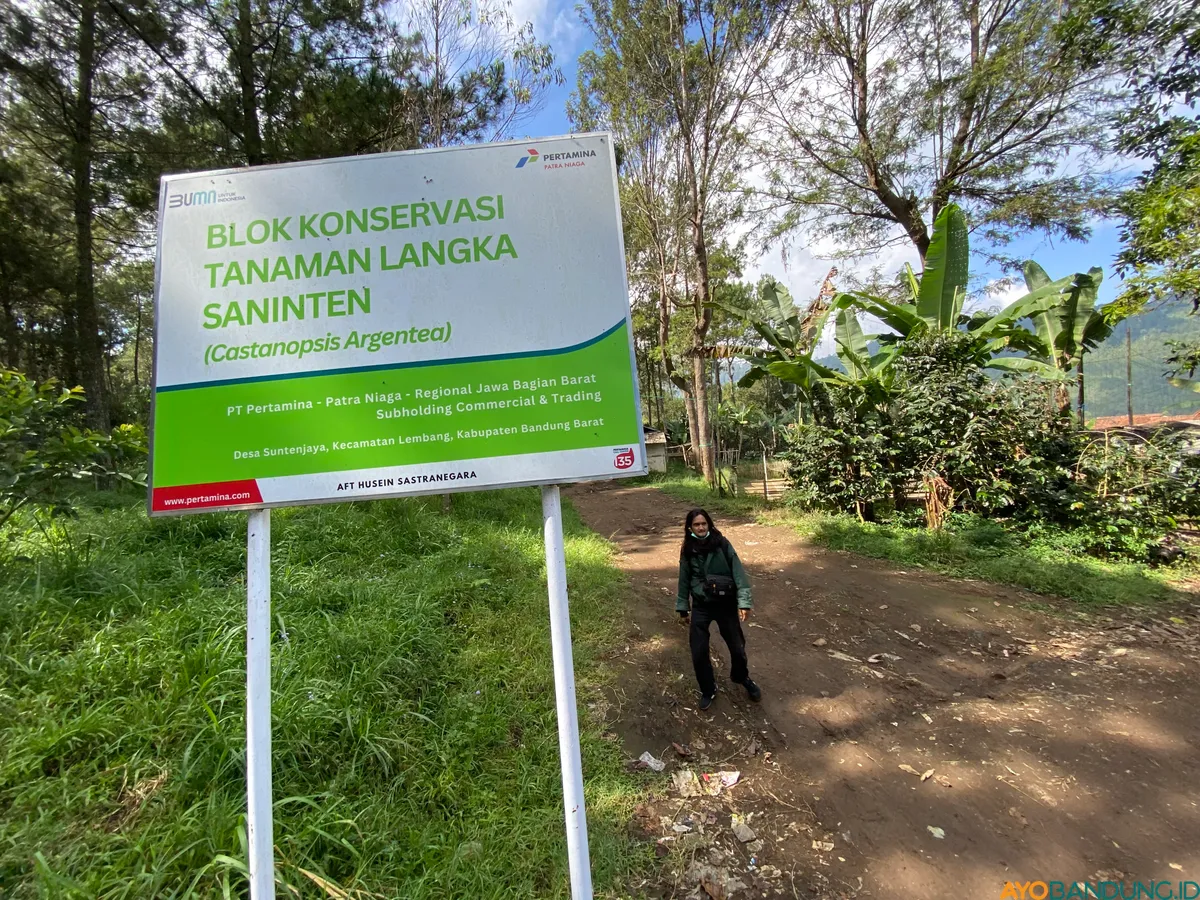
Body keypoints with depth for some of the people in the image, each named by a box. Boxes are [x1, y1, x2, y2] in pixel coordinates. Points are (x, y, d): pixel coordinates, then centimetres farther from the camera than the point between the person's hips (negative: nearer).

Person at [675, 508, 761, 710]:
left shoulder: (722, 544, -10)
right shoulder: (687, 550, -3)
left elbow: (738, 572, -12)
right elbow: (684, 579, 7)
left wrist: (744, 601, -19)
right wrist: (682, 608, 11)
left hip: (725, 603, -1)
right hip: (701, 606, 1)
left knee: (737, 647, 10)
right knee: (698, 653, 0)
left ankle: (742, 678, 42)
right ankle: (708, 690, 27)